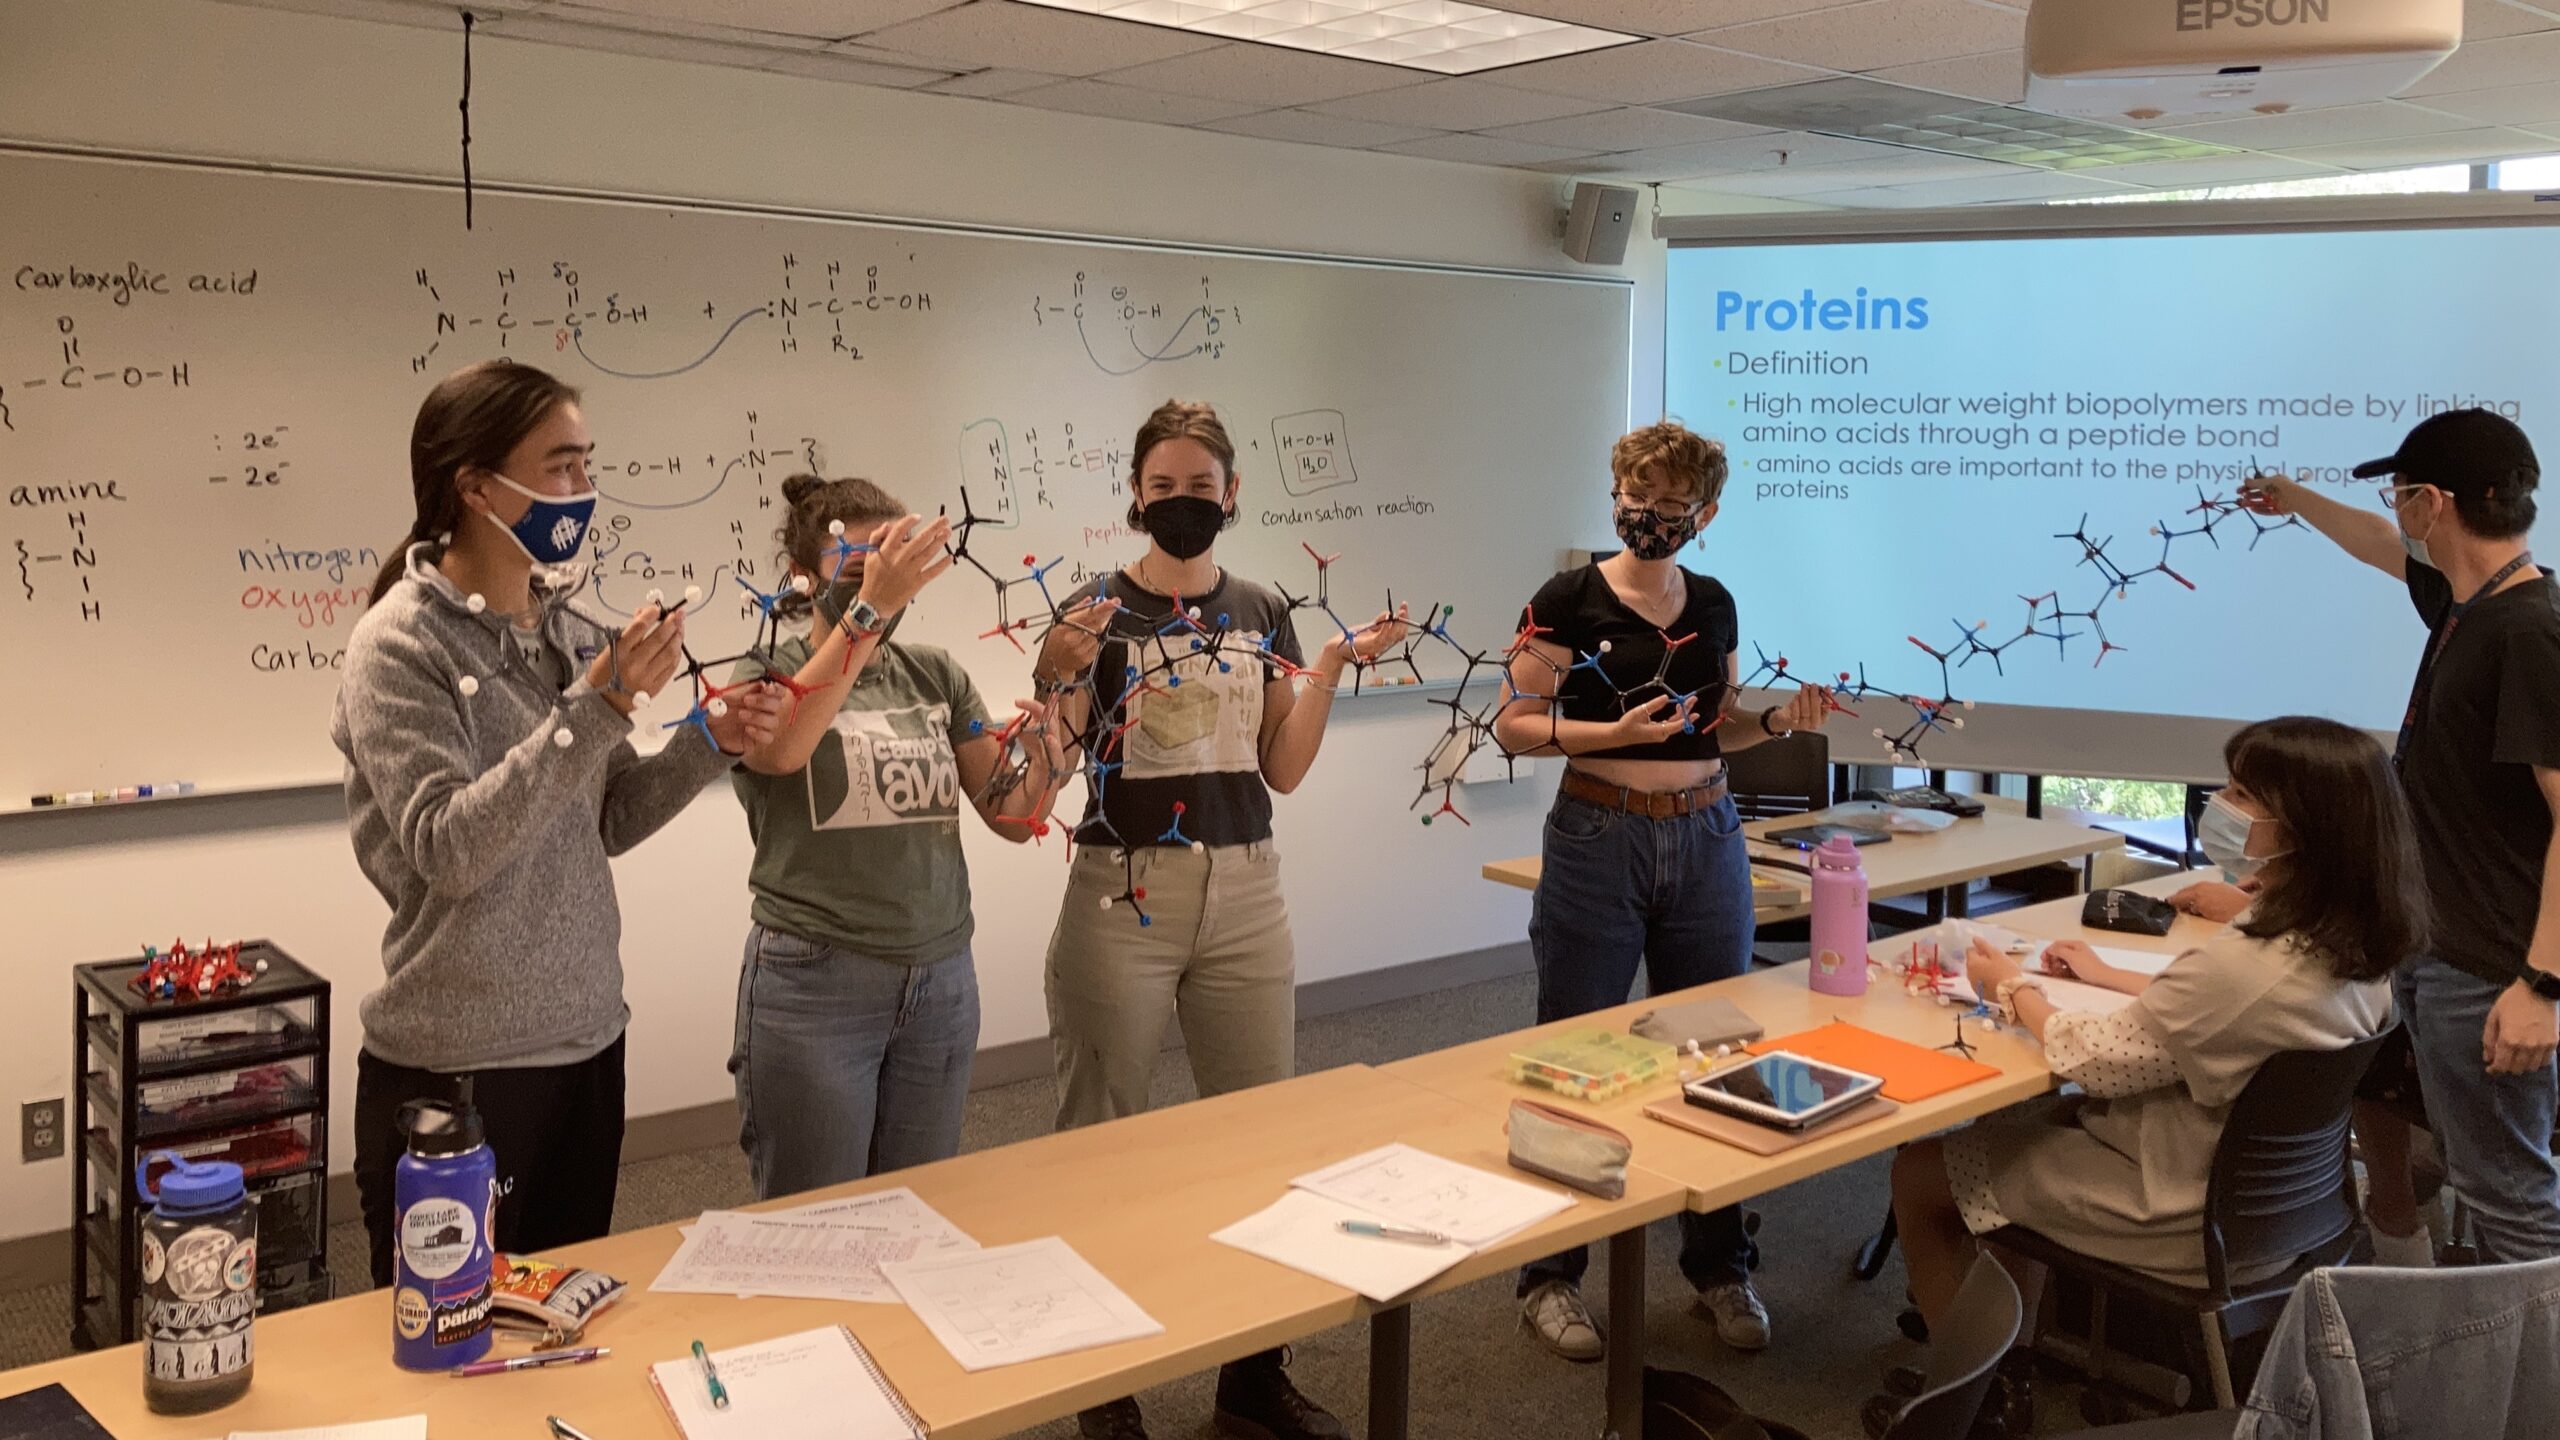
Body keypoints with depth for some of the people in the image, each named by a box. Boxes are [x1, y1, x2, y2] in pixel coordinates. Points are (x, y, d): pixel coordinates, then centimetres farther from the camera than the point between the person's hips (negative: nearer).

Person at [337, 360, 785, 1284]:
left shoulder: (568, 631, 5)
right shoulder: (401, 644, -13)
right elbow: (447, 847, -24)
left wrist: (711, 745, -4)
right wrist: (597, 710, -28)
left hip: (587, 1044, 6)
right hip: (455, 1070, -6)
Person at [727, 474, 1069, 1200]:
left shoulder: (935, 675, 8)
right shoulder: (765, 675, -4)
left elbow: (1012, 818, 7)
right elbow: (777, 750, -28)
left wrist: (1044, 757, -15)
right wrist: (867, 609, -35)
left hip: (942, 983, 4)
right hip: (815, 984, -4)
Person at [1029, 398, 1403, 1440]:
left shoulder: (1260, 612, 7)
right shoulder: (1098, 608, -5)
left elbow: (1282, 770, 7)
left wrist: (1330, 666, -3)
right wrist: (1061, 677, -24)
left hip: (1245, 895, 4)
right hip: (1123, 895, -4)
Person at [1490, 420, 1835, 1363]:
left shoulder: (1714, 605, 9)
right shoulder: (1570, 601, -7)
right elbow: (1514, 725, -8)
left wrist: (1781, 721, -3)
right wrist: (1615, 731, -22)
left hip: (1707, 841, 5)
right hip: (1599, 839, -4)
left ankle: (1720, 1267, 23)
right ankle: (1551, 1276, 14)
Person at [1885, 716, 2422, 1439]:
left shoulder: (2243, 963, -35)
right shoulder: (2355, 940, -8)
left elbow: (2095, 1061, -21)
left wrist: (2013, 988, -4)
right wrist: (2108, 976, 16)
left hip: (2185, 1216, -9)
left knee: (1920, 1170, 7)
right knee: (2019, 1128, 27)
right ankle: (2009, 1363, 34)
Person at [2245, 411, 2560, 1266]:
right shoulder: (2466, 601, 8)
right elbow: (2390, 550, 32)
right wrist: (2298, 502, 47)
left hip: (2491, 973, -10)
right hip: (2438, 951, 10)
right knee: (2480, 1170, 18)